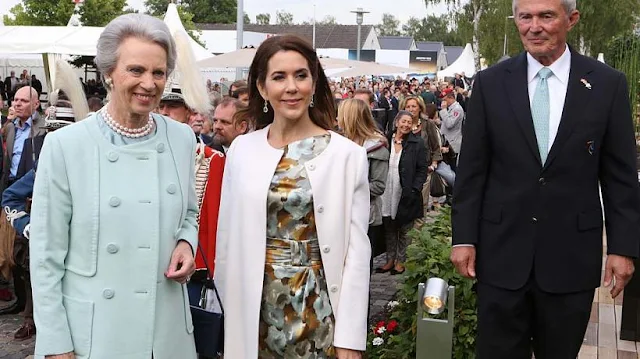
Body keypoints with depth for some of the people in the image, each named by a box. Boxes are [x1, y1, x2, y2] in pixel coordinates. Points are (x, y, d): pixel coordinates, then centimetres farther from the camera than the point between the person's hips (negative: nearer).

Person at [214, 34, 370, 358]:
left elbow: (357, 249, -7)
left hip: (319, 307, -2)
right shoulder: (242, 149, 1)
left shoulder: (347, 154, -6)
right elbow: (228, 239, 6)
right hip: (254, 306, 2)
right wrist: (228, 309, 5)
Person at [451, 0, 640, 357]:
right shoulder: (490, 83, 0)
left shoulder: (608, 84, -1)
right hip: (501, 252, 0)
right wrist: (464, 237, -1)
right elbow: (472, 170, 1)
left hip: (571, 256, 0)